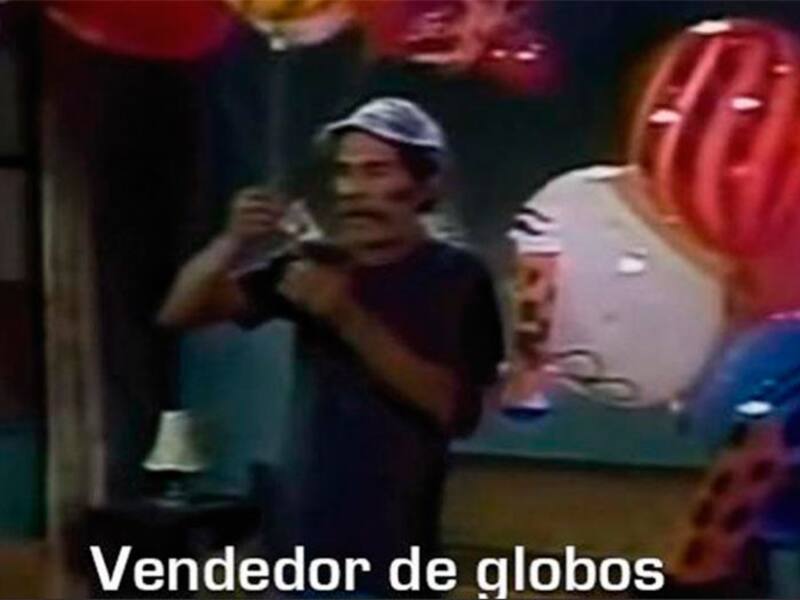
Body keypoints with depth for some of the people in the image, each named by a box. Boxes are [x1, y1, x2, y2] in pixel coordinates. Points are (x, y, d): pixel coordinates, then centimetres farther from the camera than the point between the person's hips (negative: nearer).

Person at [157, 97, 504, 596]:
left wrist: (348, 317, -22)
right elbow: (179, 312, 3)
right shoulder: (315, 264, 7)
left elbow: (454, 408, -16)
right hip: (300, 547, 4)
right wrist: (233, 242, -16)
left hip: (393, 559, -4)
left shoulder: (456, 277, -4)